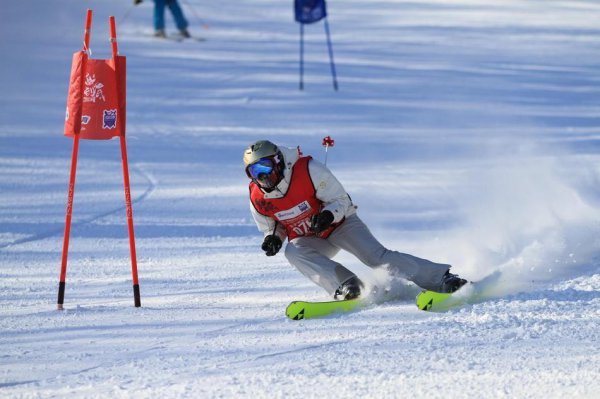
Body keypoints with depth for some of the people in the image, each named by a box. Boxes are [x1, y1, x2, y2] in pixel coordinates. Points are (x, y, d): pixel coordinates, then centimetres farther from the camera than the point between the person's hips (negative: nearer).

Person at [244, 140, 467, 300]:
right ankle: (346, 286, -38)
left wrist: (328, 214, -38)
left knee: (377, 256, -22)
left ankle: (441, 278, -20)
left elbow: (341, 200, -16)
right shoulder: (257, 199, -11)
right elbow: (270, 227, 8)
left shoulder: (308, 170, -23)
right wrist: (273, 238, -16)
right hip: (309, 241, 3)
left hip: (339, 224, -3)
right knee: (293, 252, -31)